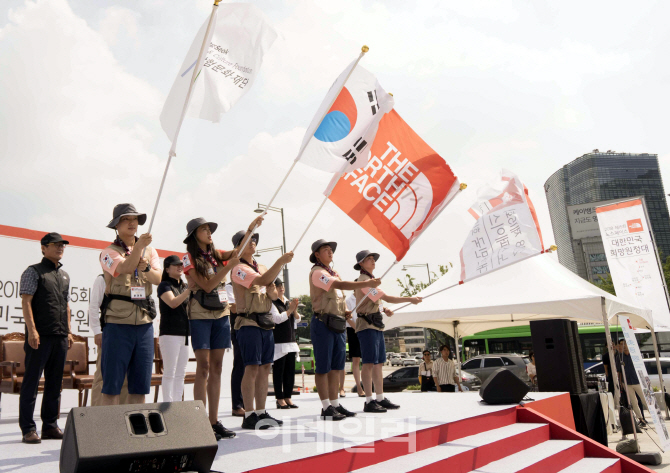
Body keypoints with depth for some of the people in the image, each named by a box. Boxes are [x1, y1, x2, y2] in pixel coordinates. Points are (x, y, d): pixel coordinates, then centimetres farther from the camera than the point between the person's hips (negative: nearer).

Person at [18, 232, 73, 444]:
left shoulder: (64, 275, 19)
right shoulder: (34, 271, 0)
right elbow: (26, 302, -8)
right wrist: (32, 330, -16)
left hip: (60, 337, 7)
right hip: (40, 335, -6)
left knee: (55, 383, 10)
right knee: (31, 382, -1)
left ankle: (50, 426, 17)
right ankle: (28, 429, 5)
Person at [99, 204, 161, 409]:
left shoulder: (150, 251, 14)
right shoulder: (109, 252, 1)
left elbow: (157, 279, -1)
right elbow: (124, 268, -20)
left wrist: (146, 269, -22)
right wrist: (138, 246, -37)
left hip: (144, 322, 4)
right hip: (117, 322, -4)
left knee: (140, 383, 9)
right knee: (112, 383, 0)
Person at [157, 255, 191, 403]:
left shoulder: (184, 286, 17)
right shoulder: (164, 285, -2)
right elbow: (173, 303, -18)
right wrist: (190, 289, -23)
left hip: (184, 332, 7)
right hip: (169, 333, -7)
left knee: (181, 373, 8)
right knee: (169, 372, -4)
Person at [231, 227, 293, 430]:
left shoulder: (261, 267, 19)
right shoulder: (239, 268, -6)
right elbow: (262, 280, -22)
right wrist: (280, 261, -25)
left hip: (266, 323, 8)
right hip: (249, 323, -8)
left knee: (264, 368, 8)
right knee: (252, 368, -9)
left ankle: (261, 413, 14)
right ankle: (249, 416, -3)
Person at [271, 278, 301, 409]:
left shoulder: (287, 301, 16)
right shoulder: (271, 303, -5)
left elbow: (297, 319, 13)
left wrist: (295, 310, -5)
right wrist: (290, 310, -17)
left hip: (290, 340, 7)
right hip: (278, 342, -7)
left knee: (290, 370, 8)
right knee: (278, 371, -1)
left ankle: (288, 397, 16)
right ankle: (280, 399, 5)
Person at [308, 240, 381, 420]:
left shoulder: (334, 273, 19)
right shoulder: (317, 272, -9)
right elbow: (340, 285, -24)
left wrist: (345, 311, 7)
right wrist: (367, 283, -30)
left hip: (338, 325, 8)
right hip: (323, 323, -8)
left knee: (336, 366, 10)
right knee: (323, 367, -3)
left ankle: (335, 404, 16)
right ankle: (326, 408, 2)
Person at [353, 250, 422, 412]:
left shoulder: (371, 280, 20)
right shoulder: (363, 280, -12)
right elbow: (386, 297, -19)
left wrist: (384, 310, 9)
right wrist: (410, 299, -17)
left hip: (377, 326, 10)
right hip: (367, 326, -10)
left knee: (379, 364, 10)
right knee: (369, 363, -10)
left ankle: (380, 399, 16)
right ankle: (369, 402, -8)